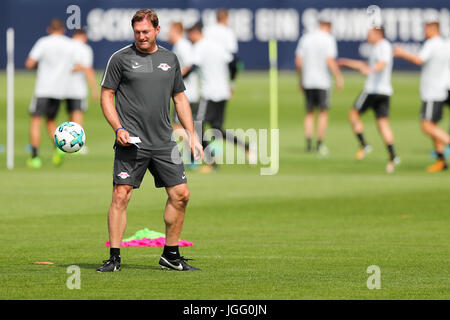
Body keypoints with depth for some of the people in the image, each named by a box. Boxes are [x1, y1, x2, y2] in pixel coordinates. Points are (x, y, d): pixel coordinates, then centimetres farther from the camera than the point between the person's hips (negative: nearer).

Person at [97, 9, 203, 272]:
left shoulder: (170, 59, 13)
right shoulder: (121, 58, 0)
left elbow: (180, 98, 20)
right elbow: (106, 96, 2)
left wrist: (192, 135, 13)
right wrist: (119, 128, -12)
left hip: (164, 142, 4)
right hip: (131, 142, -4)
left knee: (181, 195, 2)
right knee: (121, 196, -10)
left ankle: (171, 255, 15)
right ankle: (114, 258, -4)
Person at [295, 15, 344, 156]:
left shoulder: (305, 38, 8)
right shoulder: (329, 39, -6)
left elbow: (298, 61, 5)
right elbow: (330, 61, -16)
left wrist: (300, 80, 14)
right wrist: (339, 77, -9)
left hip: (307, 81, 4)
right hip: (322, 81, -4)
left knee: (309, 113, 11)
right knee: (323, 113, 5)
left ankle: (308, 143, -2)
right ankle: (320, 145, 2)